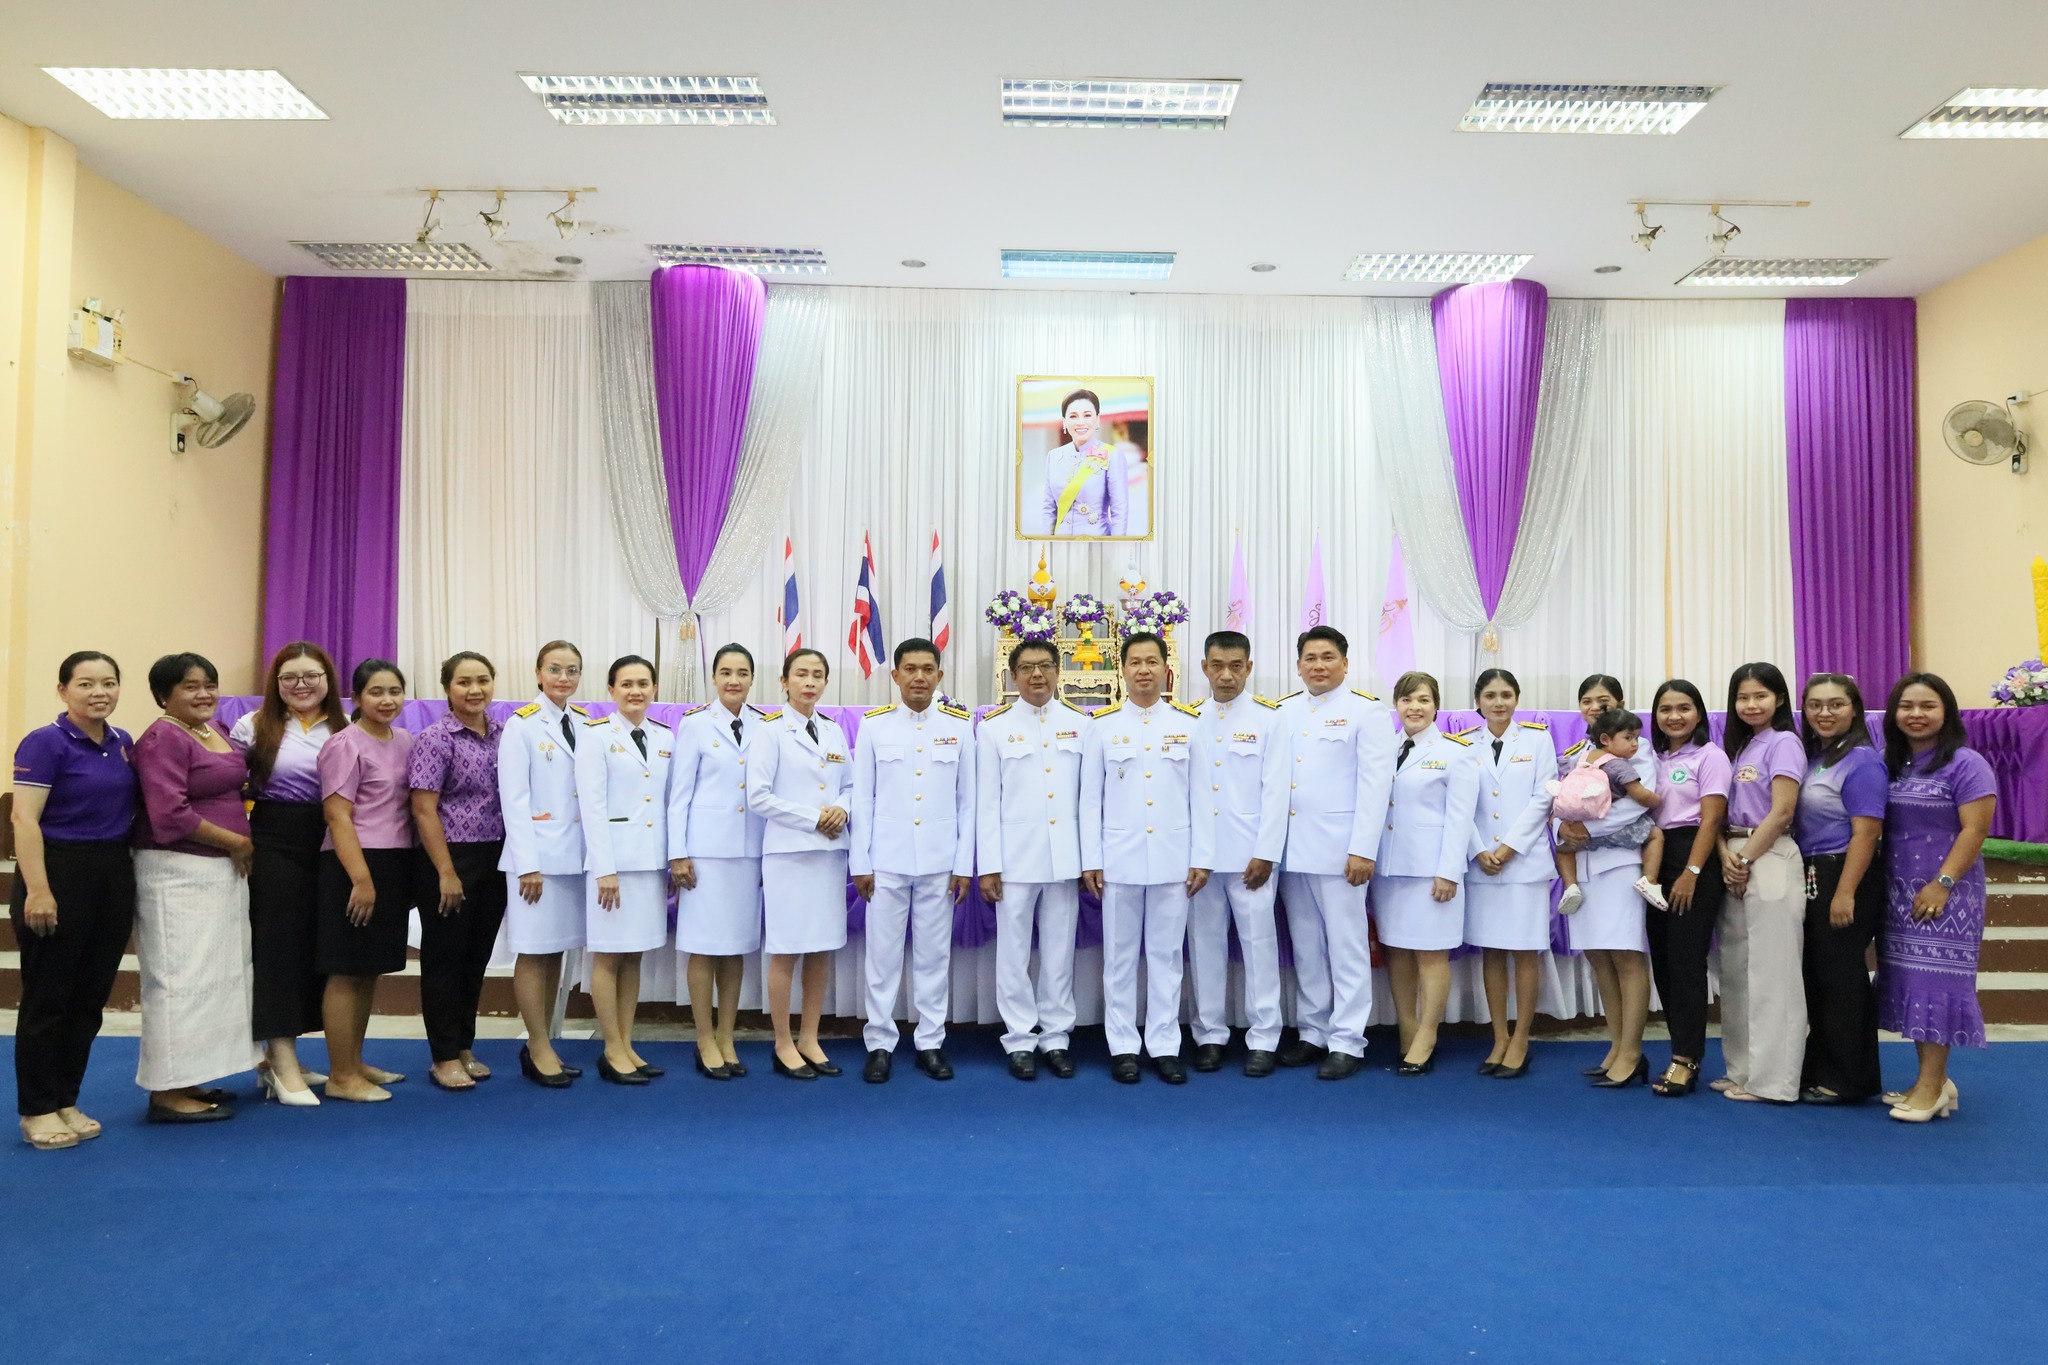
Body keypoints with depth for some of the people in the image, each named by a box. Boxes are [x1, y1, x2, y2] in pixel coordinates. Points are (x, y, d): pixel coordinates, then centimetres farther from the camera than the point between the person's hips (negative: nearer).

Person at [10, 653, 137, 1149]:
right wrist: (37, 890, -22)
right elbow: (25, 820, -16)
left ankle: (66, 1101, 23)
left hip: (114, 876, 6)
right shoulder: (45, 743, -10)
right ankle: (37, 1110, 14)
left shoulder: (124, 743, 9)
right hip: (60, 872, -6)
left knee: (90, 997, 11)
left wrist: (135, 878, 10)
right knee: (47, 997, 3)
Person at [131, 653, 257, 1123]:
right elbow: (170, 815, -22)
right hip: (179, 874, -9)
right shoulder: (163, 739, -13)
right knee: (181, 978, -4)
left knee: (212, 976, 13)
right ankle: (167, 1092, 4)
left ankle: (189, 1080, 24)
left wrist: (238, 850, 11)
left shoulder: (217, 733, 12)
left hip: (223, 872, 9)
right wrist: (235, 842, -13)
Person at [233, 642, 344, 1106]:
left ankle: (277, 1058, 24)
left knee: (314, 948, 8)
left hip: (327, 850, 3)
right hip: (274, 847, -3)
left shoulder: (344, 731, 6)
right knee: (278, 947, -2)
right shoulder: (254, 727, 1)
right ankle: (284, 1067, 4)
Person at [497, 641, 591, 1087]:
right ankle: (540, 1050, 11)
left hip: (577, 854, 5)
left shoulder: (587, 724, 9)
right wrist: (528, 865, -13)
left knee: (557, 950, 10)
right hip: (540, 853, -5)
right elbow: (514, 799, -9)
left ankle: (540, 1045, 21)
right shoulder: (522, 725, -5)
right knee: (535, 952, 0)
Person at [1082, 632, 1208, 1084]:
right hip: (1119, 859, 0)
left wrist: (1201, 858, -1)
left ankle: (1165, 1045, 18)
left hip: (1174, 859, 0)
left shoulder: (1189, 723, 3)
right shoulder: (1103, 725, 2)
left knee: (1167, 954, 7)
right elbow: (1090, 798, 2)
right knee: (1120, 956, 7)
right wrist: (1090, 860, -2)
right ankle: (1123, 1046, 17)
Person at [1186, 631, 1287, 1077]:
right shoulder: (1188, 720, 7)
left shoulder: (1268, 720, 2)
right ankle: (1210, 1035, 17)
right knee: (1205, 943, 6)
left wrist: (1265, 854, -8)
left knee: (1259, 942, 1)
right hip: (1198, 853, 2)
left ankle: (1263, 1039, 11)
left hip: (1250, 854, -2)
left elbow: (1276, 791, -3)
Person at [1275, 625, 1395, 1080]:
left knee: (1346, 946, 1)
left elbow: (1375, 783, -8)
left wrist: (1363, 849, -14)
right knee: (1305, 948, 12)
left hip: (1339, 848, -5)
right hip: (1291, 847, 5)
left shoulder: (1366, 709, -2)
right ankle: (1312, 1033, 23)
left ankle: (1347, 1042, 10)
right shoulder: (1284, 711, 11)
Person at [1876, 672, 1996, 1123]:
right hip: (1898, 891, 6)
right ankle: (1931, 1079, 16)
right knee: (1909, 980, 8)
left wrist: (1942, 883, -19)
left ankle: (1932, 1085, 1)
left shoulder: (1965, 764, -7)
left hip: (1945, 891, -6)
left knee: (1936, 980, -5)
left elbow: (1974, 830, -13)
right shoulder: (1891, 765, 11)